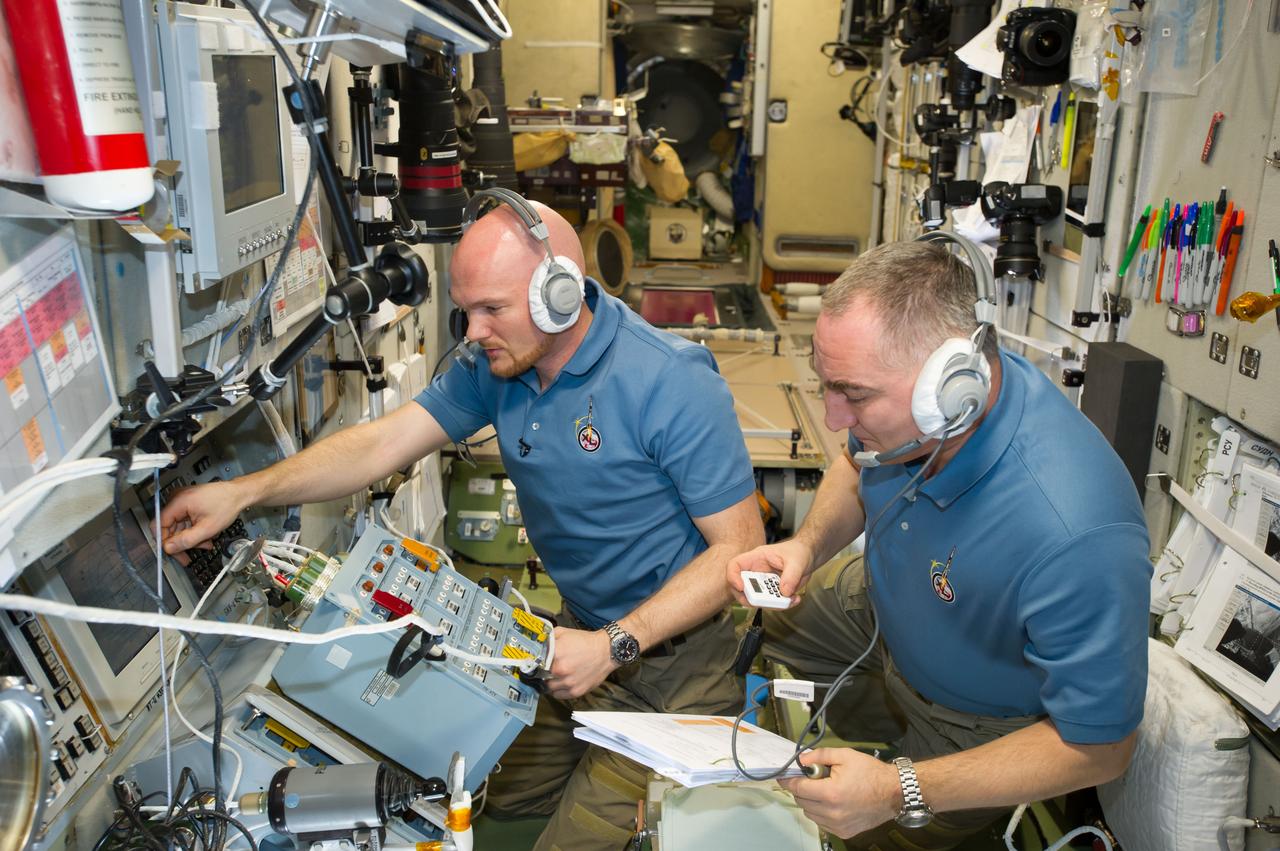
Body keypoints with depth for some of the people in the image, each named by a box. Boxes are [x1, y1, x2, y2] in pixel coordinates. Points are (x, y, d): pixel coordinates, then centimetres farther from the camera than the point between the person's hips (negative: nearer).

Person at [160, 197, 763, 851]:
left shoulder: (672, 384, -26)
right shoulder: (500, 363, -5)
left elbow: (741, 546, -22)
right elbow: (385, 443, -6)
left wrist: (616, 645, -27)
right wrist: (244, 493, -17)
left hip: (671, 658, -7)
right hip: (586, 630, 7)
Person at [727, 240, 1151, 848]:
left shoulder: (1076, 538, -46)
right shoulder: (896, 395, -25)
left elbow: (1099, 747, -31)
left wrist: (900, 792, -36)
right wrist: (808, 544, -19)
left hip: (980, 722, -5)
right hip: (886, 605, 6)